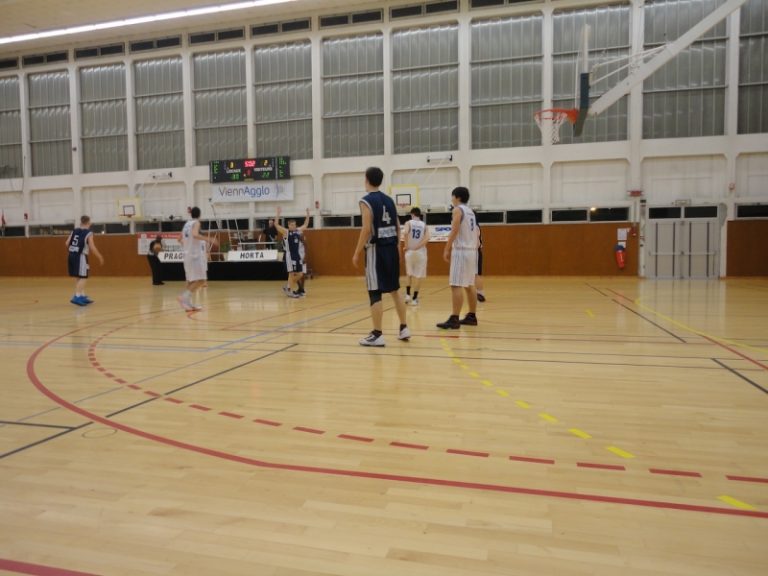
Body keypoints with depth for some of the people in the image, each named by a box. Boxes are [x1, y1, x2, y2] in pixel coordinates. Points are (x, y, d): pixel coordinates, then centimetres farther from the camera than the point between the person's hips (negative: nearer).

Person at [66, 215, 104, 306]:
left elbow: (67, 244, 8)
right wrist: (100, 257, -1)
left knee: (79, 277, 16)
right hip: (80, 256, -7)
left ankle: (82, 296, 24)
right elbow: (92, 248, -11)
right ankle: (76, 297, -15)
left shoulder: (74, 231, 12)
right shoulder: (89, 233, -6)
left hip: (71, 255, 7)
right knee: (83, 277, -4)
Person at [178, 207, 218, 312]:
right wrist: (208, 239, -26)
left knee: (191, 280, 14)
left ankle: (189, 303, 12)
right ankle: (184, 297, -21)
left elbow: (182, 241, 20)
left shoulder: (186, 224, 16)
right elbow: (195, 235, -27)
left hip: (188, 255, 9)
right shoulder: (196, 223, -7)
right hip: (196, 255, -9)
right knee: (201, 280, -10)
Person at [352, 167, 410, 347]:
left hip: (376, 249, -7)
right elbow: (398, 227, 14)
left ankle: (377, 335, -1)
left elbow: (367, 229, -17)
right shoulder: (389, 200, 12)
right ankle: (404, 328, 22)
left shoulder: (366, 201, -9)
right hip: (392, 248, 7)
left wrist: (357, 252, -12)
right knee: (395, 289, 16)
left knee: (375, 292, -3)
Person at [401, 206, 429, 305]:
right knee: (418, 275, 5)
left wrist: (406, 246, -12)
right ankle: (414, 298, 5)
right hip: (420, 252, 0)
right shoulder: (424, 225, 5)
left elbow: (405, 233, -21)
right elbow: (427, 238, -12)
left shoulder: (408, 223, 0)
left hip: (410, 252, 0)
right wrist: (418, 247, -8)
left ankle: (408, 294, 12)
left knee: (410, 274, 19)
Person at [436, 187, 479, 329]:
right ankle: (471, 316, 19)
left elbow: (454, 232, -17)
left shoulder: (458, 210, -8)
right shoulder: (470, 211, 18)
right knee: (469, 285, 14)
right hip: (471, 250, 10)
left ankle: (454, 320, -14)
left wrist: (447, 249, -13)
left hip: (461, 251, -10)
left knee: (456, 285, -11)